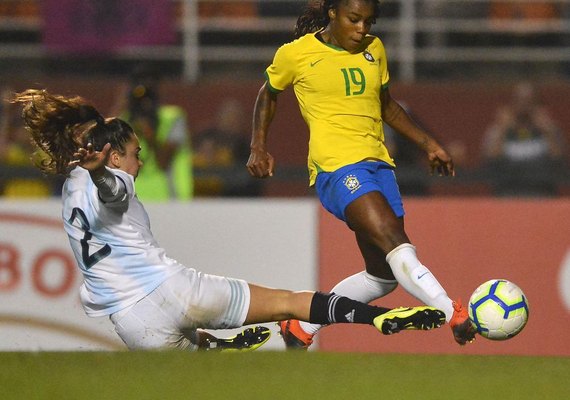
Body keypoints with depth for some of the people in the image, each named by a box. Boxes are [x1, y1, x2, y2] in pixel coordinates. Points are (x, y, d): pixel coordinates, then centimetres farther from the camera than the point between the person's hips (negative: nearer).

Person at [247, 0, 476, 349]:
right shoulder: (296, 54, 1)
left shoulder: (374, 50, 15)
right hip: (336, 165, -7)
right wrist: (259, 147, 9)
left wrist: (428, 144, 23)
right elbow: (269, 94, 18)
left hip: (378, 163, 7)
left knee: (384, 276, 7)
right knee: (398, 246, -26)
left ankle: (301, 328, 21)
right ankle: (457, 317, -39)